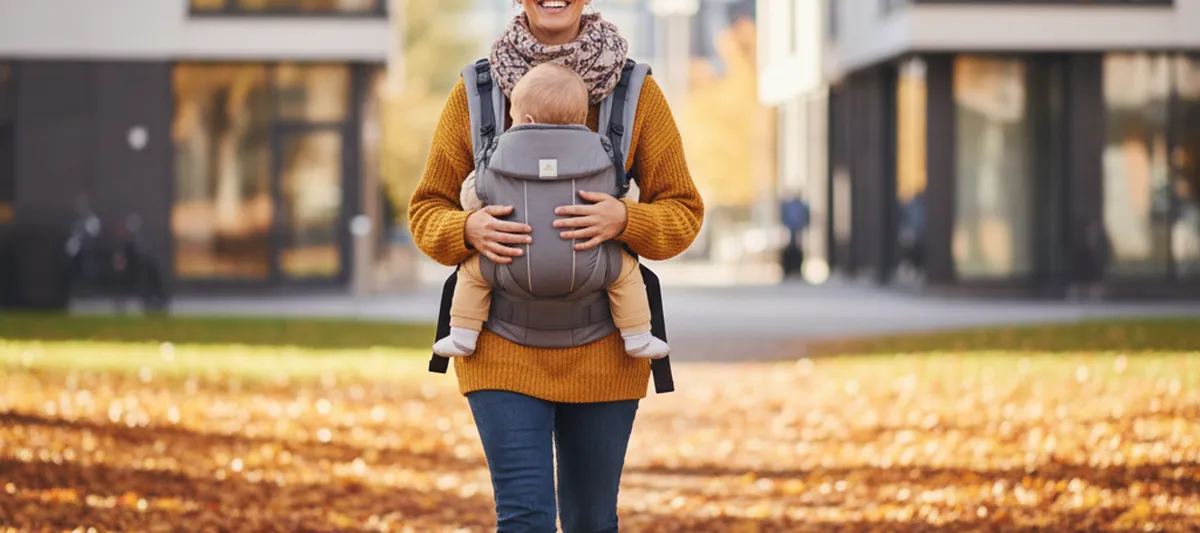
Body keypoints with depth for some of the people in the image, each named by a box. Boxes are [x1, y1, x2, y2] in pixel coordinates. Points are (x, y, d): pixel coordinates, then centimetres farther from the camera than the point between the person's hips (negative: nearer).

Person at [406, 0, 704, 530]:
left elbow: (683, 212, 3)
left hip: (601, 348, 1)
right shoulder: (473, 93, 1)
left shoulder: (637, 93, 1)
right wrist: (469, 230, -17)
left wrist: (623, 220, -19)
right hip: (503, 345, -1)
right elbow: (428, 210, 6)